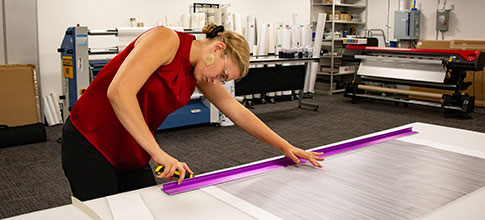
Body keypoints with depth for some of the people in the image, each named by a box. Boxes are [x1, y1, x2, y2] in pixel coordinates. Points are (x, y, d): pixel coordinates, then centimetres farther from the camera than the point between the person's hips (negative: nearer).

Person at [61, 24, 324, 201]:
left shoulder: (199, 73, 4)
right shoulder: (166, 39, -22)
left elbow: (236, 111, 8)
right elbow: (119, 92, -32)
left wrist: (285, 146, 8)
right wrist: (158, 152, -32)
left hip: (131, 153, 8)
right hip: (89, 142, -7)